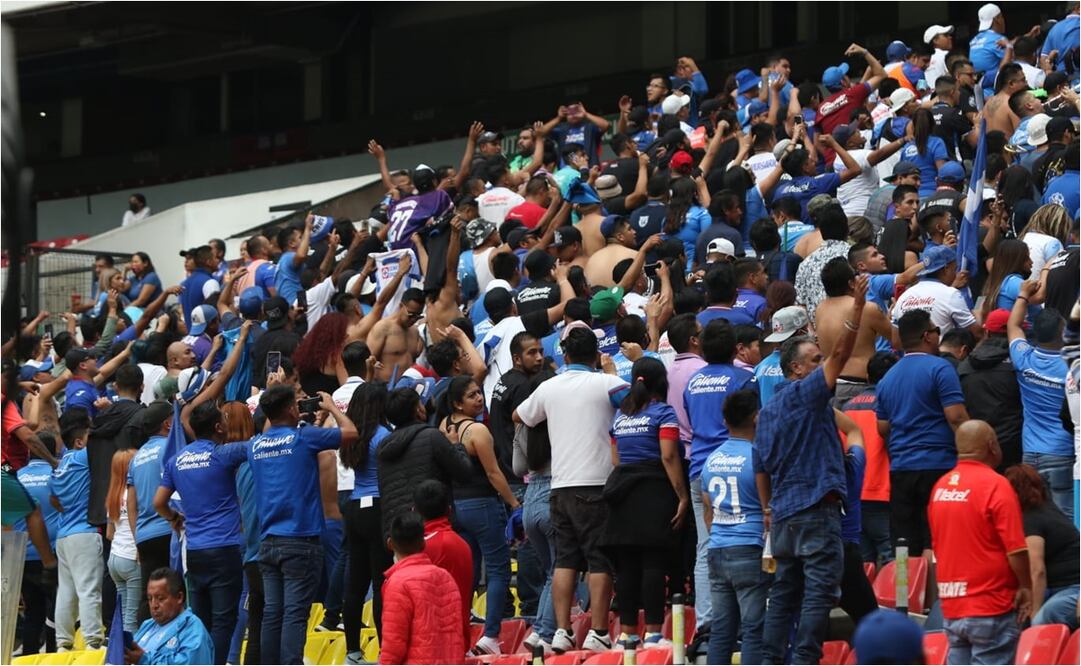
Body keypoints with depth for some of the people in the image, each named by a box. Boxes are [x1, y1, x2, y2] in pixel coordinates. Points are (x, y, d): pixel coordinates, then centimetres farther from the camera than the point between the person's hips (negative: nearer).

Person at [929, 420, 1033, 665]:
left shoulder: (940, 486, 9)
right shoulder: (996, 485, -13)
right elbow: (1016, 550, -16)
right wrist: (1026, 587, -2)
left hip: (951, 607, 7)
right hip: (992, 608, -7)